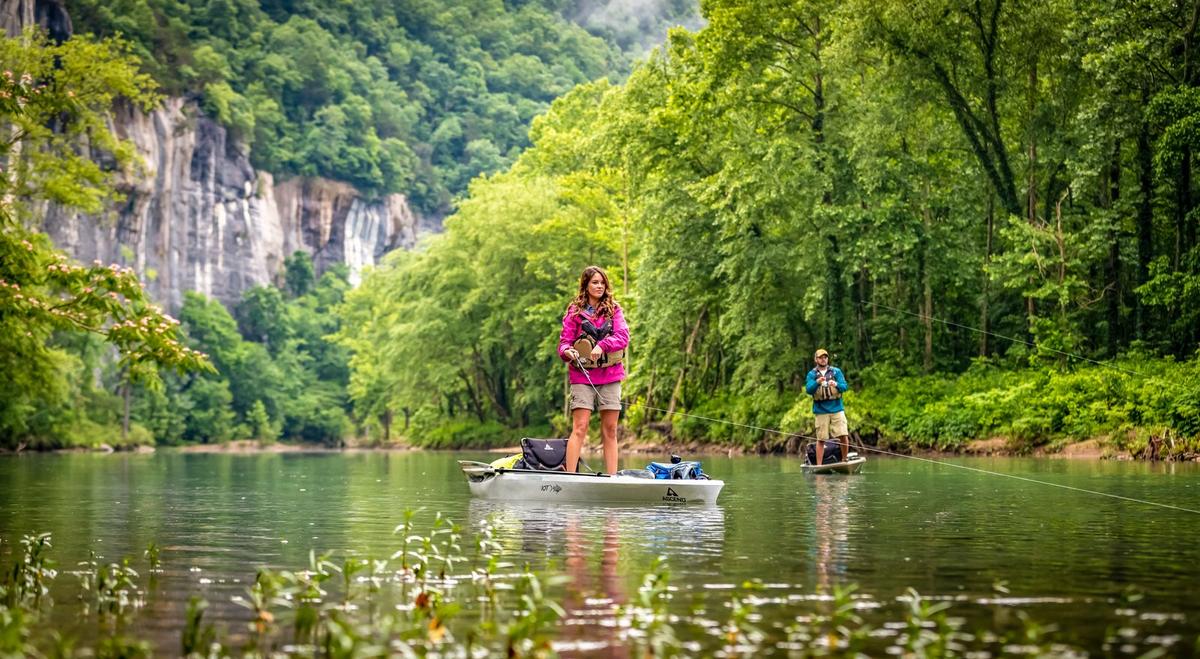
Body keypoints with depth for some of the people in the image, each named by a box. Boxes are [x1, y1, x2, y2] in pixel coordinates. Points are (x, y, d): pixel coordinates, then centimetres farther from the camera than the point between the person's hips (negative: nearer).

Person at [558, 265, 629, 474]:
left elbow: (623, 336, -5)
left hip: (610, 376, 2)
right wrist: (567, 351, -21)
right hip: (582, 377, -2)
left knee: (610, 429, 3)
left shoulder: (614, 310, 9)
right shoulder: (575, 311, 5)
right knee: (580, 428, -11)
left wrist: (601, 346, -22)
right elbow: (564, 341, 3)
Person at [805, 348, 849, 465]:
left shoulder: (836, 371, 7)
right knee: (821, 439, 0)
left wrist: (836, 384, -24)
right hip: (821, 411, 0)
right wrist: (817, 382, -26)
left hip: (837, 409, 0)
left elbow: (844, 386, -2)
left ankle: (844, 460, 9)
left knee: (844, 436, -8)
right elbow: (808, 390, -7)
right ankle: (818, 466, 5)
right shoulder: (812, 374, 6)